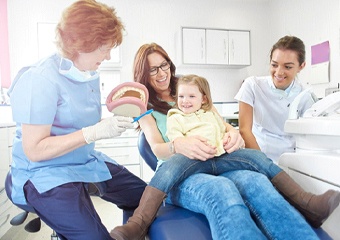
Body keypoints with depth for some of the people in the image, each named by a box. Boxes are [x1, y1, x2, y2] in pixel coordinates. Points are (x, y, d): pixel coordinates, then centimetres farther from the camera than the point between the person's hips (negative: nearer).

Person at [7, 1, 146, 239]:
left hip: (88, 162, 8)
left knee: (145, 197, 9)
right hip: (45, 173, -7)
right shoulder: (41, 80, -22)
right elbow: (34, 150, -23)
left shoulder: (91, 75, 2)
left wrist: (115, 121, -5)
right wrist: (95, 132, -30)